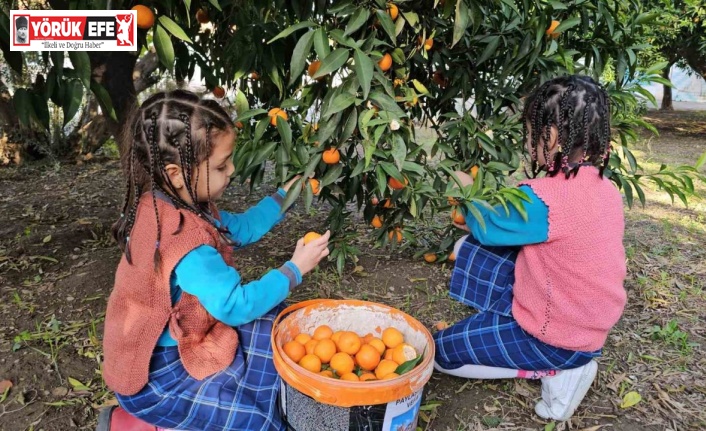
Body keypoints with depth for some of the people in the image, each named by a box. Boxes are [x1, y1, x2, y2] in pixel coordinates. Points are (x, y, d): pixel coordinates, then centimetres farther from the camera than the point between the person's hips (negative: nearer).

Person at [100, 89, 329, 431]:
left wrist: (285, 197, 5)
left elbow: (238, 229, 9)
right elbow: (235, 306, -25)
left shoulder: (169, 204, -5)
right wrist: (295, 270, -15)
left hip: (168, 339, 9)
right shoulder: (185, 239, -33)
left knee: (268, 320, 9)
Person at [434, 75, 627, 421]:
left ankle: (555, 370, 1)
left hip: (558, 338, -8)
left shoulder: (544, 198, -31)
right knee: (469, 249, 10)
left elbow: (486, 226, -13)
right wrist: (483, 222, 10)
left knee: (439, 351, 7)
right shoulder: (604, 187, -3)